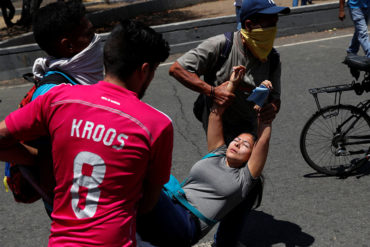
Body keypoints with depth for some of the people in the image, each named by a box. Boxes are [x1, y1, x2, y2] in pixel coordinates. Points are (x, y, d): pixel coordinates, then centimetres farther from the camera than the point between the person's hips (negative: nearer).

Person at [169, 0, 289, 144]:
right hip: (218, 126, -5)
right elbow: (176, 69, -24)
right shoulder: (221, 45, -24)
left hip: (249, 127, 5)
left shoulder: (272, 59, -9)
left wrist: (273, 108, -27)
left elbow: (275, 98, -1)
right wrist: (212, 91, -33)